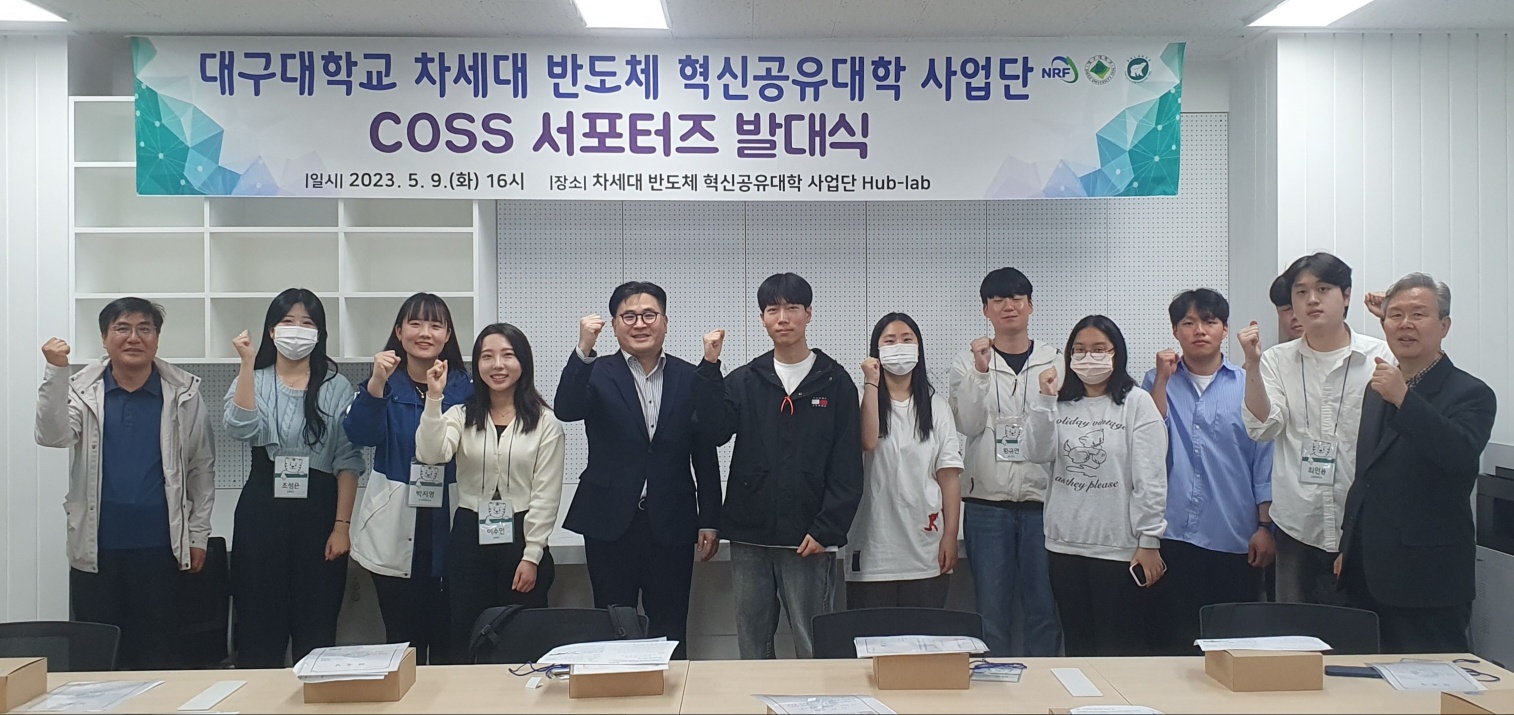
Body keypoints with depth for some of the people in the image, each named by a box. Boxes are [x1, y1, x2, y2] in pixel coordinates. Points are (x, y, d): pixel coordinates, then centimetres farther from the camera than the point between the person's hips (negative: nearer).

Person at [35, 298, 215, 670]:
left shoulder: (183, 392, 1)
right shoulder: (82, 389, 4)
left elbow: (201, 466, 5)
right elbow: (52, 436, -13)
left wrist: (198, 534, 4)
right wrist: (56, 373, -24)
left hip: (159, 545, -1)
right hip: (95, 547, 1)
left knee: (159, 651, 6)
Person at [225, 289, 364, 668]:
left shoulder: (336, 386, 5)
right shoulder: (252, 380, 9)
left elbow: (348, 461, 0)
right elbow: (240, 429, -13)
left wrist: (342, 525, -8)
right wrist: (248, 363, -14)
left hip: (318, 509, -1)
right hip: (263, 509, 1)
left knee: (316, 626, 3)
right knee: (259, 625, 3)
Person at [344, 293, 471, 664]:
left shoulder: (464, 387, 4)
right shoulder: (386, 384, 2)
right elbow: (360, 435, -16)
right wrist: (376, 384, -28)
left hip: (450, 526, 1)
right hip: (395, 532, 0)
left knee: (448, 635, 6)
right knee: (402, 635, 5)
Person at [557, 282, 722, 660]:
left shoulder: (689, 378, 5)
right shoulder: (597, 374, 2)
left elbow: (705, 454, 5)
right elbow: (565, 411, -18)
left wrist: (710, 521, 3)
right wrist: (583, 350, -29)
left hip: (670, 524, 1)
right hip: (611, 521, -1)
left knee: (670, 632, 7)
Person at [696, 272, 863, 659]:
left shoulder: (835, 381, 2)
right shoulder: (743, 380, 9)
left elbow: (847, 465, -3)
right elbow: (715, 431, -8)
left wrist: (826, 530, -10)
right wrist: (710, 367, -12)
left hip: (809, 540, -3)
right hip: (749, 538, 3)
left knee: (814, 649, 1)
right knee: (752, 645, 11)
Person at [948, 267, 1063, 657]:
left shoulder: (1055, 361, 8)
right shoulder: (968, 362, 6)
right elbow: (967, 425, -7)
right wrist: (981, 372, -14)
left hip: (1042, 497, 1)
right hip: (987, 499, 0)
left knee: (1045, 608, 4)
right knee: (992, 610, 6)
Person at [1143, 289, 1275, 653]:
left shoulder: (1249, 386, 6)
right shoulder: (1159, 382, 9)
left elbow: (1265, 459, 5)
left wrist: (1265, 526, -1)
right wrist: (1163, 378, -5)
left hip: (1234, 538, 0)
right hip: (1173, 534, 0)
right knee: (1170, 640, 5)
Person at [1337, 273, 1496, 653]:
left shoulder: (1470, 394, -7)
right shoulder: (1377, 389, 15)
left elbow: (1460, 454, -28)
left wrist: (1403, 398, -33)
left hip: (1428, 580, -7)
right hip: (1369, 576, 7)